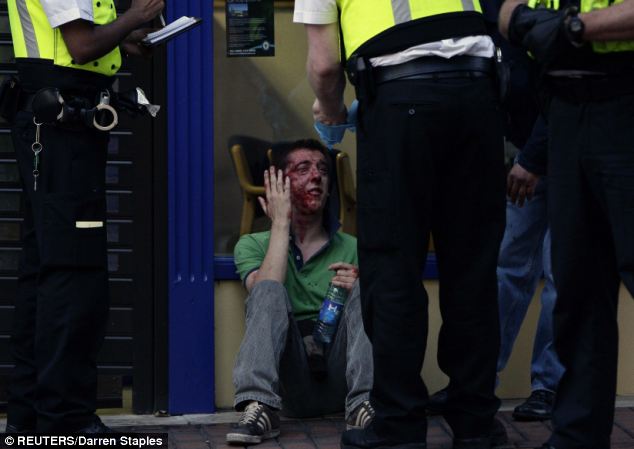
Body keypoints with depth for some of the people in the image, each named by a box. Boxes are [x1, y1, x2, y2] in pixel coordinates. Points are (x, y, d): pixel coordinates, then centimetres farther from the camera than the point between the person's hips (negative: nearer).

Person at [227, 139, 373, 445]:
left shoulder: (353, 249, 17)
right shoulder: (253, 246, 14)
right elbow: (264, 294, -9)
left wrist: (359, 291, -13)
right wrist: (281, 223, -5)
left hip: (341, 378, 1)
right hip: (290, 382, -1)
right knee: (269, 289, -23)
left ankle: (365, 404, -36)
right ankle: (260, 407, -42)